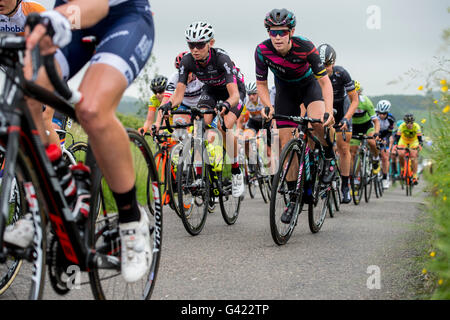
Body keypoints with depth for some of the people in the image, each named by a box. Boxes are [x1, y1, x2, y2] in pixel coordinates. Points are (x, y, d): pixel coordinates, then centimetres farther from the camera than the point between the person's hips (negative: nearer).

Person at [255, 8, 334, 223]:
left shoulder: (305, 48, -32)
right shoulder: (263, 50, -25)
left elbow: (325, 81, -28)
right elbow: (261, 84, -12)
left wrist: (329, 111, -41)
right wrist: (268, 106, -31)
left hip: (309, 86, -2)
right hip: (285, 91, 2)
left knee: (317, 122, -34)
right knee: (286, 144, -6)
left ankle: (329, 156, -2)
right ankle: (293, 197, 5)